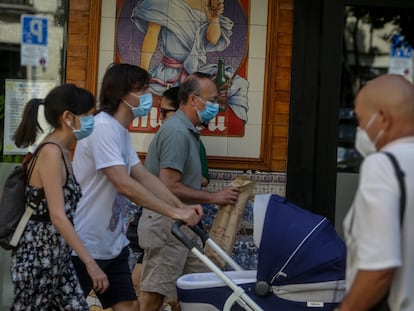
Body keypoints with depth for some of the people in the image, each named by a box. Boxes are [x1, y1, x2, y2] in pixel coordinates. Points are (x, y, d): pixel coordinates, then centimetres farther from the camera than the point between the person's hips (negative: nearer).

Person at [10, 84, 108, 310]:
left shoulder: (63, 153, 13)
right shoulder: (51, 152, -16)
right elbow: (57, 216, -23)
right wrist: (90, 263, -25)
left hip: (56, 256, 9)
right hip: (37, 255, -9)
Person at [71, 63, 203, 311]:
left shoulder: (121, 131, 11)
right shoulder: (103, 127, -21)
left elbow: (145, 177, 8)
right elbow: (125, 185, -28)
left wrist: (182, 206, -5)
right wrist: (173, 212, -26)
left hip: (113, 244, 9)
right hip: (84, 246, -9)